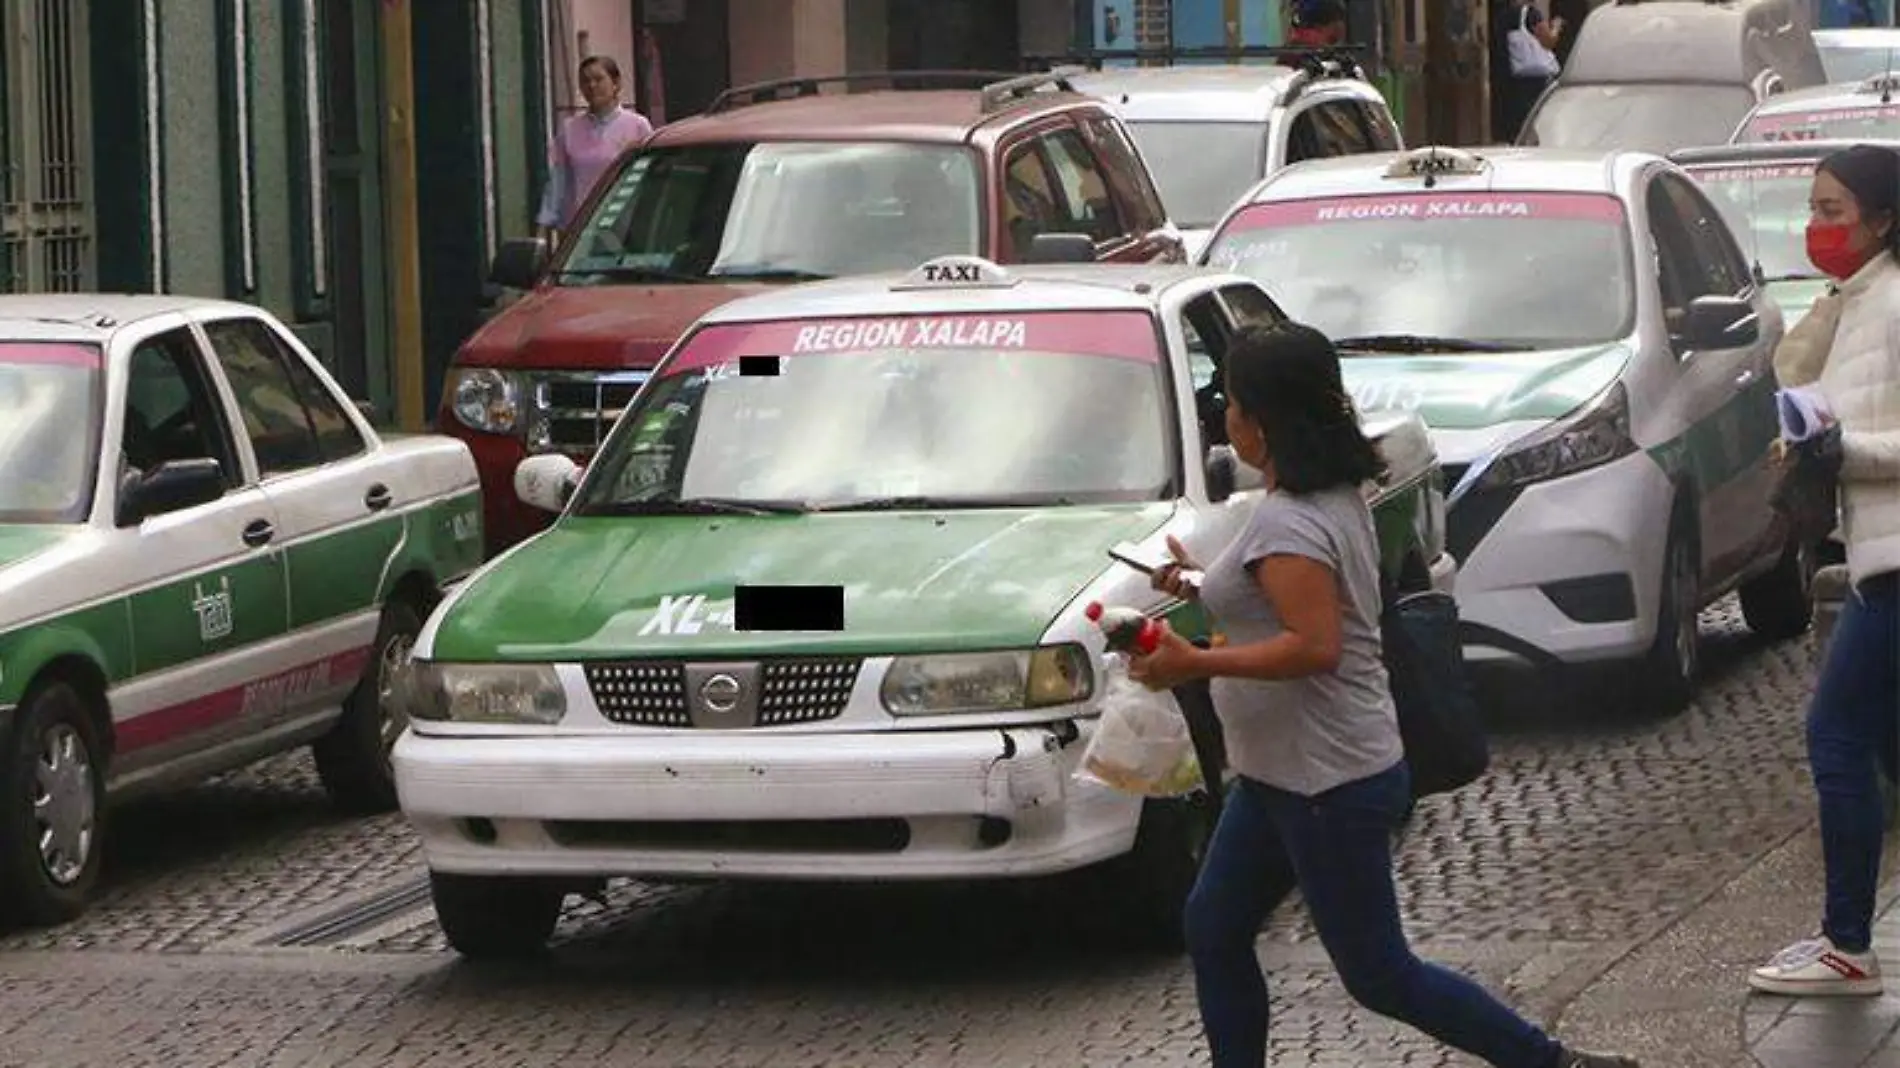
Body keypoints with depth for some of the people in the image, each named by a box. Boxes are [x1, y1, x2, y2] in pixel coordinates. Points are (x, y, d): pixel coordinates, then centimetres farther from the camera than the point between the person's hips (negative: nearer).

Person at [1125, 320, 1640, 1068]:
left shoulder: (1287, 522, -22)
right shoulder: (1336, 496, 8)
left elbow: (1314, 645, -31)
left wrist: (1197, 664, -26)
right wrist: (1207, 586, 17)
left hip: (1329, 784, -10)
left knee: (1378, 974, -2)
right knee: (1212, 931, 14)